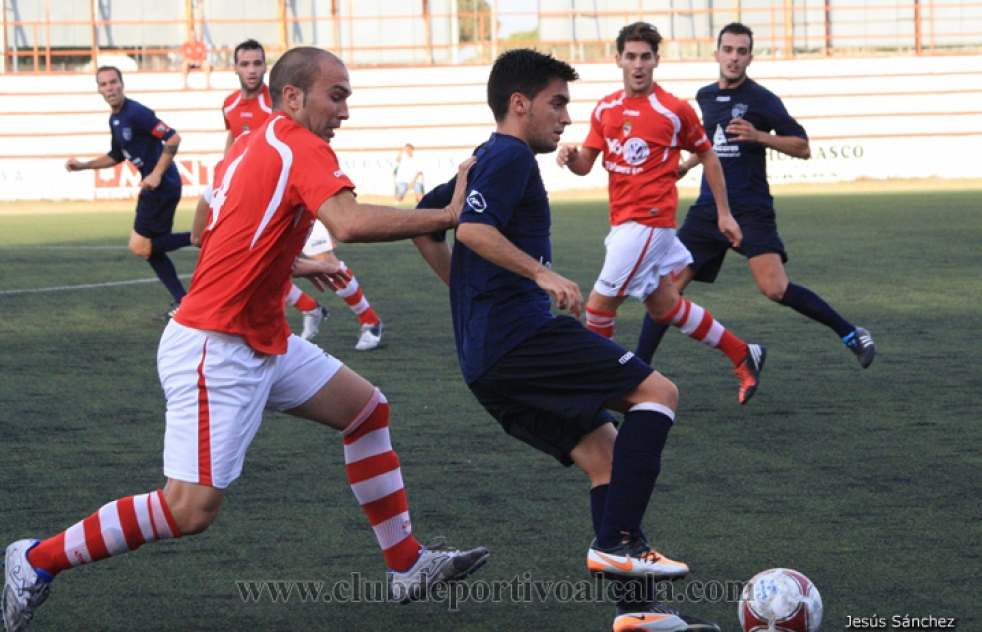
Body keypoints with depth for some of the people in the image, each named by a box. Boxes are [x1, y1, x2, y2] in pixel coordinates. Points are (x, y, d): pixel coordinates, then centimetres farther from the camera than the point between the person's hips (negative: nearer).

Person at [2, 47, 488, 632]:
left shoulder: (252, 147, 13)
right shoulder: (302, 148, -15)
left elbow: (220, 232, 25)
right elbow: (350, 223, -32)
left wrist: (293, 265, 26)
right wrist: (446, 216, -25)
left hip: (263, 341, 11)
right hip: (216, 352, -11)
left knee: (367, 409, 14)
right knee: (192, 508, -13)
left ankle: (407, 567, 19)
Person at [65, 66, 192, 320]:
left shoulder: (136, 113, -16)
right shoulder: (115, 119, 13)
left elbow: (173, 138, -21)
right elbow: (116, 156, 28)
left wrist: (156, 175, -24)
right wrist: (83, 165, 20)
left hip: (162, 186, -10)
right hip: (153, 188, 10)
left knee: (140, 246, -8)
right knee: (150, 248, 12)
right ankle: (181, 302, 15)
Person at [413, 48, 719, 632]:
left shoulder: (484, 162, 25)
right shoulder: (511, 157, -5)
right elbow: (473, 229, -21)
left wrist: (466, 290, 33)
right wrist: (542, 272, -26)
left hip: (486, 361, 10)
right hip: (522, 335, -10)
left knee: (605, 453, 7)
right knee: (657, 392, -12)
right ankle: (617, 542, -19)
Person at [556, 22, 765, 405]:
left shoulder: (675, 110, -7)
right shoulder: (605, 109, 8)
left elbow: (707, 156, 4)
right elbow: (586, 165, 7)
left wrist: (724, 214, 5)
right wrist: (571, 157, -17)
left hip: (650, 222, -7)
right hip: (623, 223, 7)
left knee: (600, 304, -9)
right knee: (664, 307, 15)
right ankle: (744, 357, 28)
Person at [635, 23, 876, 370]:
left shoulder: (762, 99, -6)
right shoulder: (705, 97, 13)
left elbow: (802, 147, -6)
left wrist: (759, 136, -19)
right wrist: (686, 164, 22)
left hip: (751, 210, -6)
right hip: (708, 208, 6)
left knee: (775, 289, -19)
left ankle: (851, 334, -5)